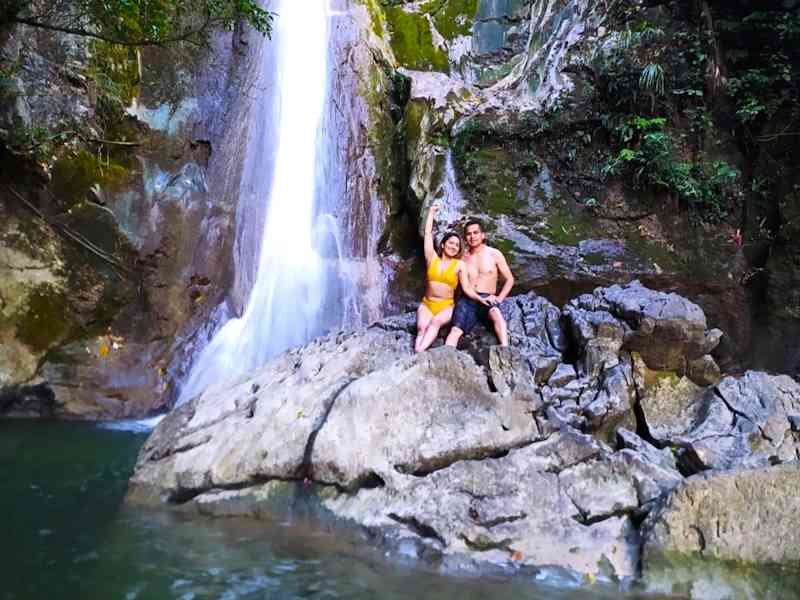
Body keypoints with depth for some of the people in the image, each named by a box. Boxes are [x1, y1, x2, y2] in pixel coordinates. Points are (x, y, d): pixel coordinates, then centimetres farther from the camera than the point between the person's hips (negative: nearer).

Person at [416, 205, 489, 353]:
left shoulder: (459, 265, 5)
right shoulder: (432, 258, 8)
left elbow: (467, 288, 0)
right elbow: (428, 233, 10)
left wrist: (481, 299, -16)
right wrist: (431, 212, 16)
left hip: (446, 307, -1)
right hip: (427, 304, 1)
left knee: (436, 322, -34)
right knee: (422, 327, -29)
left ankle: (419, 352, -49)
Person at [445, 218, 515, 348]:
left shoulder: (494, 254, 8)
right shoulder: (462, 257, 13)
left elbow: (509, 279, 11)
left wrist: (499, 298, -3)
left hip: (487, 300, -2)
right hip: (467, 300, 2)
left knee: (496, 312, -38)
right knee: (455, 330, -24)